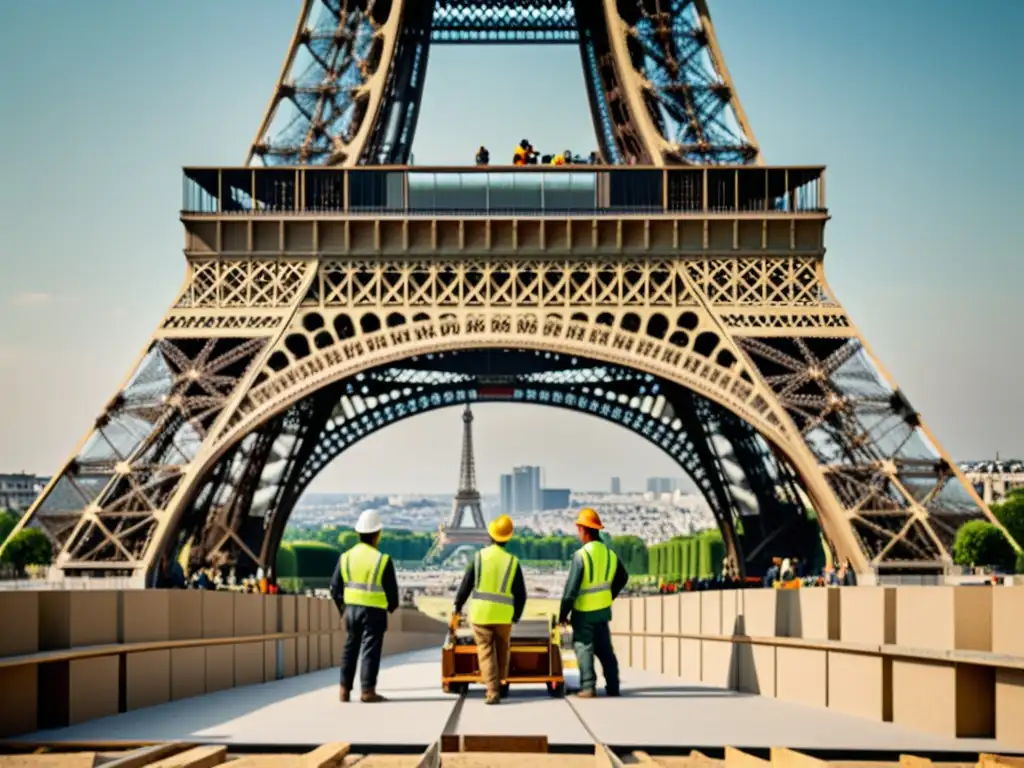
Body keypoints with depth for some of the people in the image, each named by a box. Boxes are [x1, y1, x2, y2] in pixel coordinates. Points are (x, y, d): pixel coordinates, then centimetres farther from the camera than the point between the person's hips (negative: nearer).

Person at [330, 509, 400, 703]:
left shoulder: (346, 557, 2)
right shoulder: (382, 560, -12)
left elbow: (335, 588, 5)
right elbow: (391, 590, -7)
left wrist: (342, 608, 20)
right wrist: (392, 606, 14)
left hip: (351, 609, 5)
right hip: (374, 612, -5)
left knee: (350, 649, 13)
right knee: (369, 650, -2)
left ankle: (345, 689, 14)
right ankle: (367, 691, -3)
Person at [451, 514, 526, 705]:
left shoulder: (479, 556, -3)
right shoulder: (513, 561, 0)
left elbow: (466, 585, -2)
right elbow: (520, 594, 1)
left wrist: (457, 609, 6)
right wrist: (516, 617, 12)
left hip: (480, 613, -1)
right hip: (504, 615, 1)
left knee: (486, 652, 4)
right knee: (503, 650, 23)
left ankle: (492, 691, -5)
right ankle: (502, 683, 30)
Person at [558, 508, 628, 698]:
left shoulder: (581, 555, -19)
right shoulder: (609, 553, 3)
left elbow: (571, 588, -18)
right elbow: (622, 578, 16)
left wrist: (563, 613, -10)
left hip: (584, 612, -6)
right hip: (603, 610, 6)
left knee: (584, 647, 1)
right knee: (605, 648, 14)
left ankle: (588, 687, -3)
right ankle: (613, 687, 15)